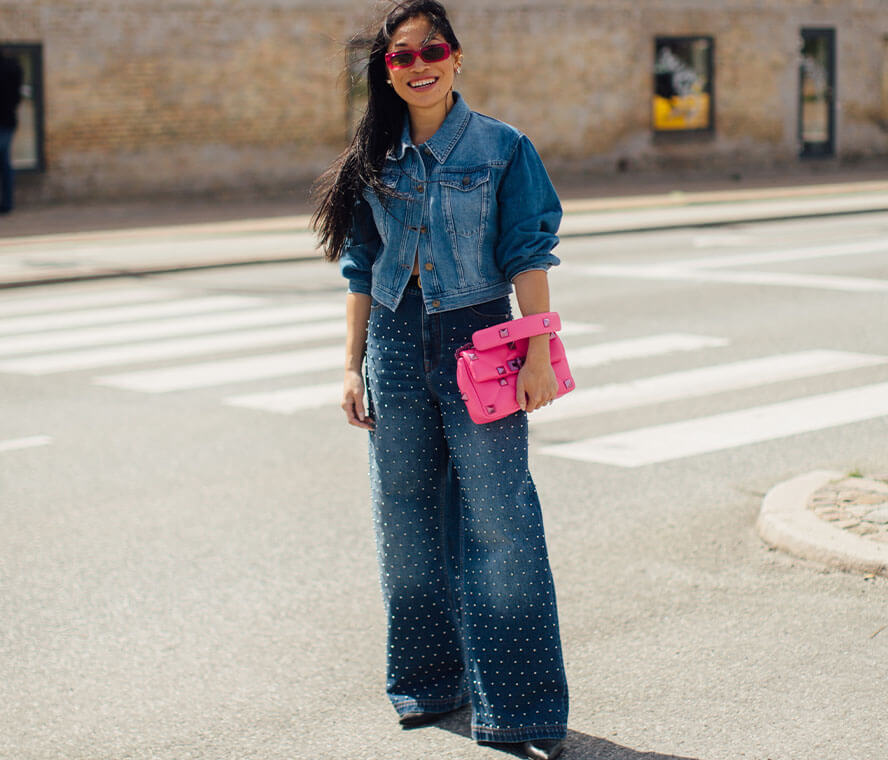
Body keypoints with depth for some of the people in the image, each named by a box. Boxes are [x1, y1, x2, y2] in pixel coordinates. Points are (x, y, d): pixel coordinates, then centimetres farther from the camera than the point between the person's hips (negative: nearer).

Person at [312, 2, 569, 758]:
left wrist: (537, 353, -9)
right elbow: (361, 272, 13)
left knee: (497, 521, -7)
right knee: (409, 521, 10)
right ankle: (430, 681, 27)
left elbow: (528, 258, -3)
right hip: (396, 346, 4)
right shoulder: (374, 162, 9)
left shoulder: (501, 148, -1)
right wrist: (353, 367, 9)